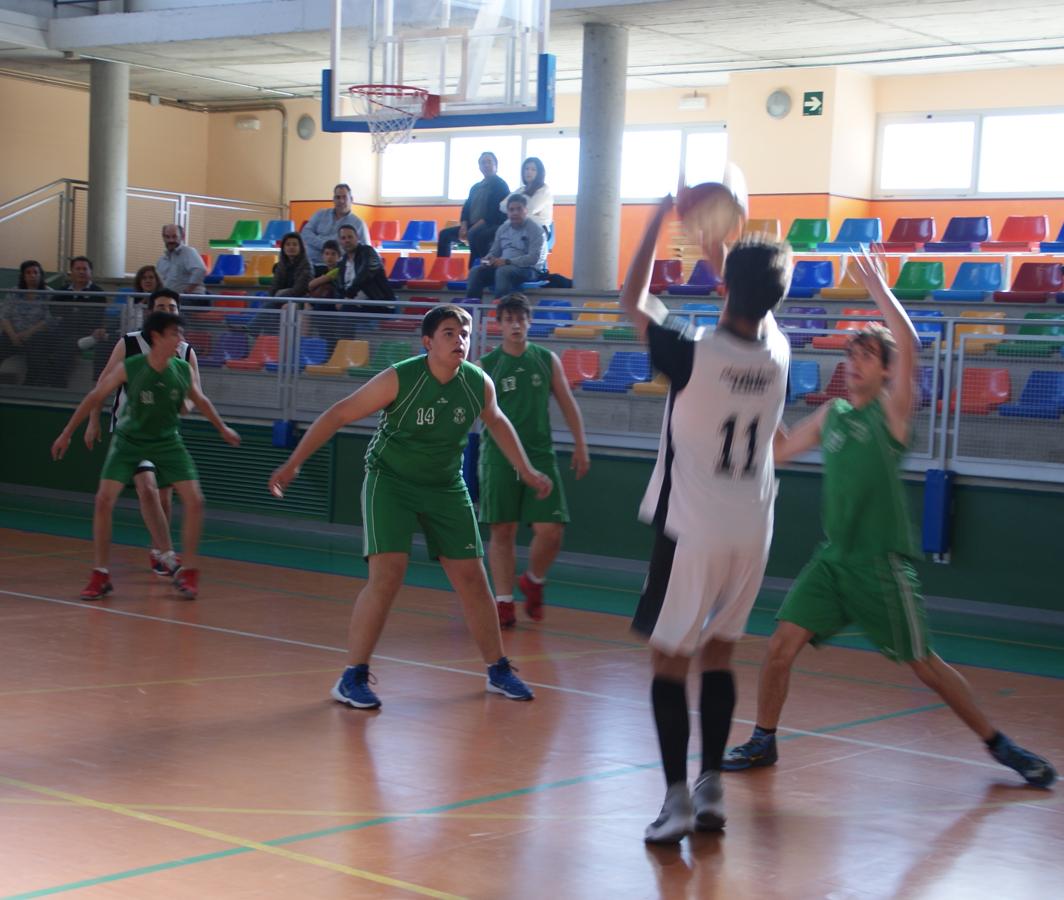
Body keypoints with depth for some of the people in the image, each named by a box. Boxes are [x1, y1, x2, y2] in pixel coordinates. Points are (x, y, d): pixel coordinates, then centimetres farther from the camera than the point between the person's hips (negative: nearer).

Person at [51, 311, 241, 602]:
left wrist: (222, 429, 21)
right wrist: (67, 433, -2)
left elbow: (200, 401, 9)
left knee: (194, 501, -10)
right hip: (129, 441, -2)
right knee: (104, 500, -14)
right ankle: (100, 575, -1)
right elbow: (95, 397, -7)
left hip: (167, 442, 2)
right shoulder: (129, 368, -20)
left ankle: (188, 572, 6)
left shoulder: (183, 369, -12)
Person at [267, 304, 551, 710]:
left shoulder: (479, 384, -9)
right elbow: (338, 415, -15)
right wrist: (293, 463, -16)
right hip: (390, 481, -4)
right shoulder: (399, 380, -22)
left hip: (446, 487, 4)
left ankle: (498, 671, 21)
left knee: (472, 578, 5)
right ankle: (352, 677, -6)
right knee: (387, 576, -17)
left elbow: (496, 422, 14)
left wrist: (526, 471, 20)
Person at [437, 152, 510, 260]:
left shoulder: (500, 185, -2)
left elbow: (497, 212, -14)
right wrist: (464, 226, -3)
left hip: (493, 226, -8)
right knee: (445, 234, -1)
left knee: (474, 235, -39)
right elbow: (466, 207, 19)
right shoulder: (476, 187, 21)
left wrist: (475, 227, -19)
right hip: (473, 227, 8)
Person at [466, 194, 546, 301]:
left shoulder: (535, 230, -7)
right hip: (503, 266, 7)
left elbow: (534, 258, -18)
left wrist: (507, 261, -26)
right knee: (476, 271, -15)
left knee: (503, 272, -36)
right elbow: (494, 251, 20)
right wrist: (488, 258, -6)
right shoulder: (503, 228, 14)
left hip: (528, 269, -7)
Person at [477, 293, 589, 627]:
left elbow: (567, 404, 12)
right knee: (502, 531, 0)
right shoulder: (487, 365, 2)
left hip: (540, 455, 1)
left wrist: (580, 446, 8)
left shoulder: (547, 360, 8)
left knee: (550, 530, -6)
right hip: (499, 457, -1)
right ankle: (504, 602, 9)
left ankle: (534, 582, 23)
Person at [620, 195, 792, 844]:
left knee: (670, 661, 3)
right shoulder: (779, 352, -2)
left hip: (692, 531, -5)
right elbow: (757, 310, 23)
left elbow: (633, 301, 1)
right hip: (752, 532, 5)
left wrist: (660, 219, 7)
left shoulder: (691, 352, -16)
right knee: (718, 655, 16)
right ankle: (712, 790, 17)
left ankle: (678, 799, -3)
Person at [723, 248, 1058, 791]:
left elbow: (908, 345, -25)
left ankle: (1000, 746, 16)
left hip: (881, 565, -5)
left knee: (923, 664, 1)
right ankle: (763, 742, 13)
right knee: (781, 645, -4)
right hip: (832, 558, 5)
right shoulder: (831, 414, 10)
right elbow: (778, 451, 19)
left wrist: (876, 287, -22)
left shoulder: (891, 409, -8)